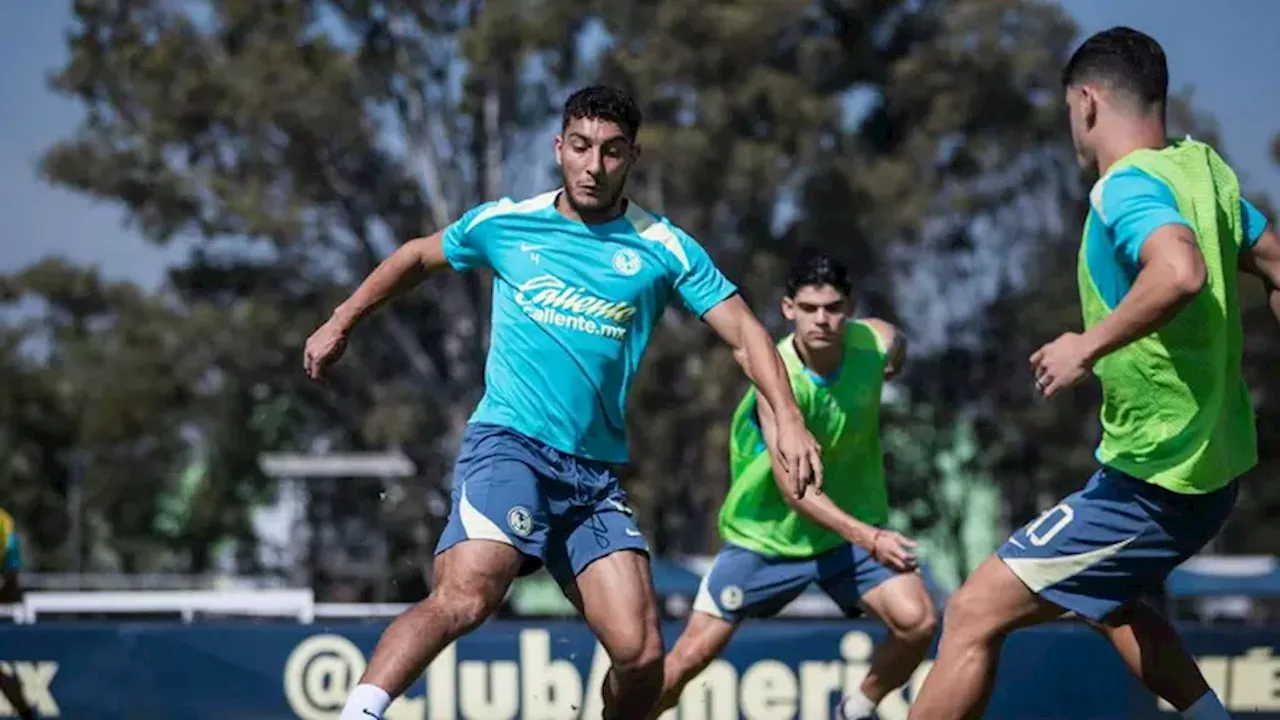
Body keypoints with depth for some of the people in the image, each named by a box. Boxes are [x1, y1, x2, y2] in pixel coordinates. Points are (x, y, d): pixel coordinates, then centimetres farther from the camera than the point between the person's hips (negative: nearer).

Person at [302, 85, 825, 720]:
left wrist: (788, 419, -12)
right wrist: (340, 323, 24)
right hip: (507, 446, -2)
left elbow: (746, 335, 3)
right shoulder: (505, 224, 5)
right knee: (463, 599, -30)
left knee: (640, 655, -9)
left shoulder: (664, 249, 5)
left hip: (596, 471, 2)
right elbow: (417, 257, 23)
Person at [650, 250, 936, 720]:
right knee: (692, 655, -3)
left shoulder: (878, 342, -15)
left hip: (853, 525, 3)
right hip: (767, 534, -3)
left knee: (917, 623, -19)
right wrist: (868, 538, -49)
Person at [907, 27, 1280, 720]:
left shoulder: (1126, 187, -19)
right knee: (1108, 599, 35)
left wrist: (1089, 344, -31)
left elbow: (1180, 273, -40)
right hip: (1213, 463, 10)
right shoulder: (1203, 167, 6)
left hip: (1153, 478, -10)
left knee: (973, 614, -7)